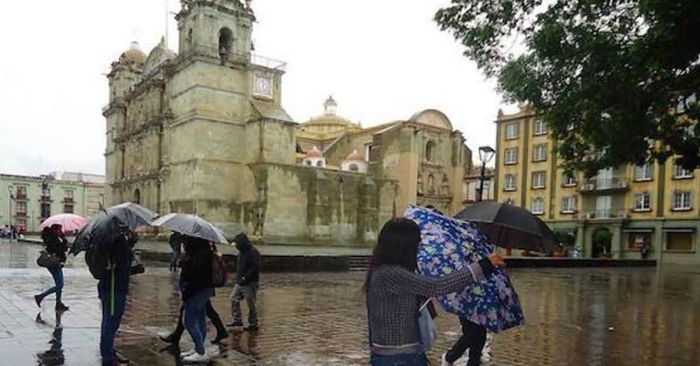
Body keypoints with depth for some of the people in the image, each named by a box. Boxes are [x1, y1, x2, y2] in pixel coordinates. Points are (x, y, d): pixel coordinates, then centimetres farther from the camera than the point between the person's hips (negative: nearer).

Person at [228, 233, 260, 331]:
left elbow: (255, 268, -22)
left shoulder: (253, 252, -15)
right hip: (240, 283, 9)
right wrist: (238, 277, 10)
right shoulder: (241, 253, 13)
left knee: (251, 304, -1)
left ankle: (253, 324, 10)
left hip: (250, 283, -9)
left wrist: (245, 278, -23)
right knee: (234, 299, 8)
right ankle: (237, 320, 18)